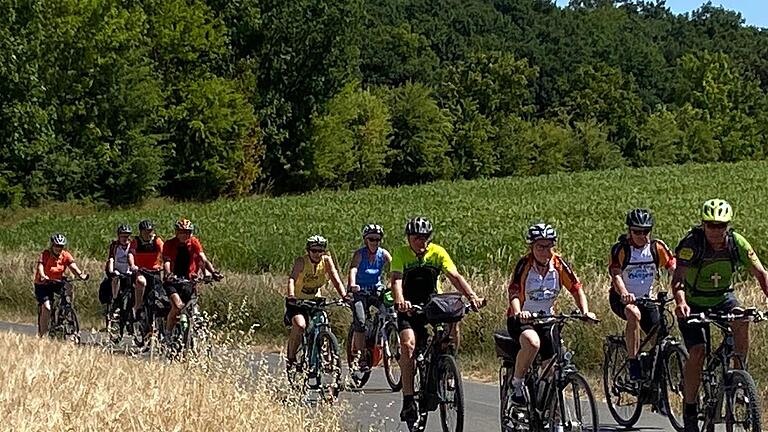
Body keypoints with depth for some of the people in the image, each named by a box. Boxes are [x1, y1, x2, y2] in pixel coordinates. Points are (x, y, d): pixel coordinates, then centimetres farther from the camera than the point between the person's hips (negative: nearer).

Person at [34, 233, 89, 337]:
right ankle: (42, 334, -7)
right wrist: (43, 276, -51)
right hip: (43, 284, -3)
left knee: (69, 289, -28)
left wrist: (80, 274, -40)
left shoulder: (66, 255, -7)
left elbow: (72, 266, -20)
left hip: (57, 282, 4)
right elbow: (40, 267, -30)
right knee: (46, 307, -19)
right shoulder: (45, 255, -17)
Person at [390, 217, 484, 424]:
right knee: (408, 344, -24)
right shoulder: (401, 253, -10)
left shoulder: (437, 252, -6)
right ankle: (408, 399, -23)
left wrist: (472, 295, -32)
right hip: (409, 307, -3)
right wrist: (399, 301, -45)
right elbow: (396, 280, -24)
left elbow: (454, 276, -16)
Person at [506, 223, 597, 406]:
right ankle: (516, 384, -16)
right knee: (532, 342, -36)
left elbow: (576, 288, -9)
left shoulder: (559, 264, -7)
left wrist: (585, 312, -26)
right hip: (521, 319, -4)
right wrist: (518, 313, -48)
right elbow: (514, 291, -28)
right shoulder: (525, 264, -17)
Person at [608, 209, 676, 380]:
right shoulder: (620, 249, -15)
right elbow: (616, 275, -27)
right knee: (634, 314, -36)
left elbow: (674, 269, -13)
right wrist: (624, 294, -47)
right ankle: (633, 363, -30)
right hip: (621, 299, -4)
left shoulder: (657, 247, -6)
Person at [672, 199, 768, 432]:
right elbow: (677, 278, -35)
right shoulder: (692, 243, -26)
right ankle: (689, 409, -4)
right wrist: (680, 303, -55)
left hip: (723, 298, 3)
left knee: (742, 321, -29)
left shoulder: (737, 243, -16)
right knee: (698, 352, -19)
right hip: (694, 303, -3)